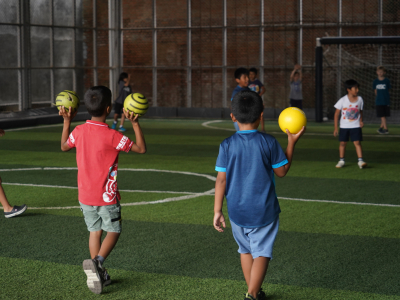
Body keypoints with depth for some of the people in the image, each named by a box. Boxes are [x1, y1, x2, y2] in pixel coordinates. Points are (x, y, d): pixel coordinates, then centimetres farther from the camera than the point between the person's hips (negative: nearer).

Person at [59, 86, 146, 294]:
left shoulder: (79, 131, -4)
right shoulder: (112, 136, -19)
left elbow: (64, 146, 18)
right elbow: (141, 149, -11)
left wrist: (66, 121, 20)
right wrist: (135, 124, -12)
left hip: (85, 195, 5)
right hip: (106, 196, -5)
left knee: (94, 231, 16)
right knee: (113, 231, 9)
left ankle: (99, 275, 16)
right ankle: (97, 261, -16)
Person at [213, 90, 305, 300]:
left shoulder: (227, 145, -6)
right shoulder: (269, 143, -10)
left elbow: (221, 180, -5)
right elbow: (282, 171, 1)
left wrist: (217, 211, 1)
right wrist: (291, 143, 8)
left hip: (237, 211, 3)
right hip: (264, 211, -3)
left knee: (245, 250, 19)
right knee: (261, 253, 3)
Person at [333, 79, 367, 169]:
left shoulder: (360, 99, -2)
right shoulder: (343, 100, -10)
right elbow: (337, 114, -3)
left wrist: (361, 121, -4)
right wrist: (336, 127, -4)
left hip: (356, 126, 1)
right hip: (344, 126, 0)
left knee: (357, 142, -9)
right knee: (342, 143, 7)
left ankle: (360, 160, -10)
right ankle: (341, 161, 21)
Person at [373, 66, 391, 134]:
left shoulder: (387, 81, -1)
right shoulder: (375, 81, 4)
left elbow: (388, 90, 5)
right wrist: (378, 97, 8)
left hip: (386, 101, -1)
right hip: (379, 101, 1)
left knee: (384, 115, 3)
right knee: (382, 116, -4)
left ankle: (381, 128, 16)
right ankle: (385, 129, -3)